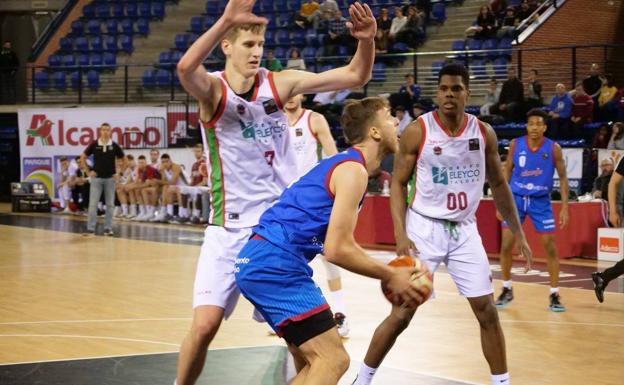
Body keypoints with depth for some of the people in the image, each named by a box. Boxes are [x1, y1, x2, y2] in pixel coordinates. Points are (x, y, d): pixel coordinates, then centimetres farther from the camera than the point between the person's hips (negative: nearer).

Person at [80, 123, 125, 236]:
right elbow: (83, 157, 7)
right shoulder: (94, 144, -2)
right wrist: (88, 171, 1)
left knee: (110, 204, 3)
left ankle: (108, 228, 10)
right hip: (97, 178, -1)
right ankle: (90, 228, 0)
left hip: (110, 178, 1)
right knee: (93, 204, -4)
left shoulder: (114, 146, 0)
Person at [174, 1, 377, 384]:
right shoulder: (214, 90, -11)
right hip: (231, 229, -3)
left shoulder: (280, 83, -1)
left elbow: (355, 76, -2)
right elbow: (185, 68, -36)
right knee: (204, 325, -11)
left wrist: (367, 40, -22)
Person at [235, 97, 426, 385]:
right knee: (333, 360, -13)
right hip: (276, 264, -11)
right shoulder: (354, 170, -11)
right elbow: (336, 250, -17)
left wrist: (387, 272, 19)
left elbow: (339, 241, 28)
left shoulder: (343, 164, 20)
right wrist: (390, 276, -6)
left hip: (258, 261, 11)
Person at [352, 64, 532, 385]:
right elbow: (398, 184, -5)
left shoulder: (484, 133, 0)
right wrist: (400, 235, -15)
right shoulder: (417, 131, -10)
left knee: (488, 312, 2)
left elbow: (498, 184, 12)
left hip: (465, 230, 3)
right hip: (424, 228, -3)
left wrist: (518, 232, 11)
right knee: (401, 315, -4)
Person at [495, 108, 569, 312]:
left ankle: (554, 295, 7)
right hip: (516, 198, 1)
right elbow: (507, 172, 5)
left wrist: (564, 207, -6)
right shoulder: (516, 145, -5)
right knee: (506, 245, -2)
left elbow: (562, 177, -1)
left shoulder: (553, 149, -9)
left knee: (550, 247, -3)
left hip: (541, 201, -1)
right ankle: (507, 290, 16)